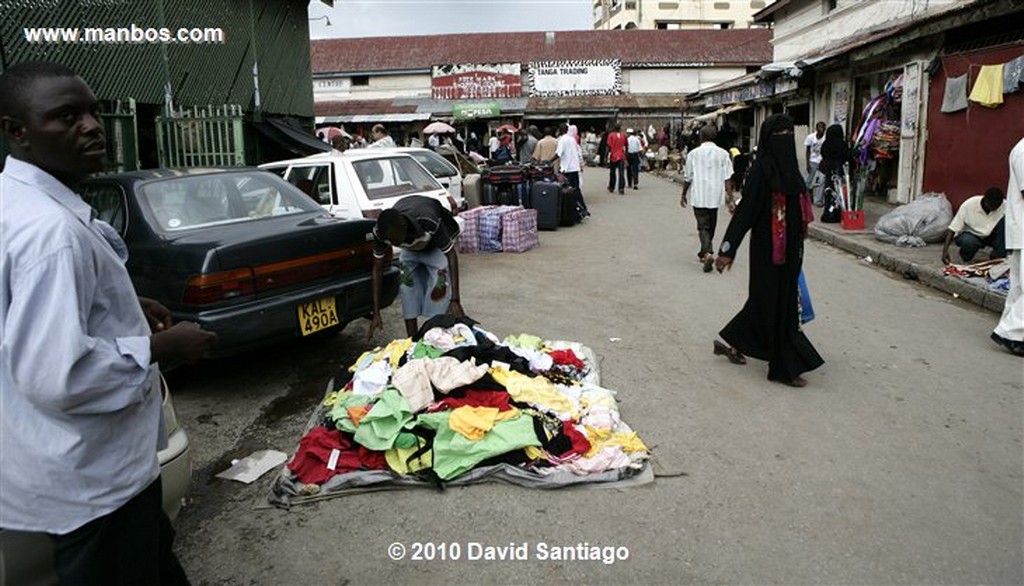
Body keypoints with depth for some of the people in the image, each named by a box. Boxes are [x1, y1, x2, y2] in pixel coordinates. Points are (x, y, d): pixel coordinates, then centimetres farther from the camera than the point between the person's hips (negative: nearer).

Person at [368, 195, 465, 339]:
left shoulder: (429, 223, -44)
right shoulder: (380, 232, -32)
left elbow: (451, 255, -35)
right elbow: (377, 269, -21)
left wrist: (455, 300, -41)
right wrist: (376, 313, -24)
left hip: (437, 245, -4)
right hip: (410, 249, 4)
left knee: (440, 289, -19)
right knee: (407, 286, -7)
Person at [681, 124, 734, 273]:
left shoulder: (693, 154, -3)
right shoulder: (723, 154, 0)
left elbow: (687, 178, 3)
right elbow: (727, 178, -3)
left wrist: (684, 194, 17)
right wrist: (730, 199, -1)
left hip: (699, 196, -2)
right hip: (715, 196, 3)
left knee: (703, 226, -2)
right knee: (711, 226, 19)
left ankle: (708, 253, -24)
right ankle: (704, 252, 33)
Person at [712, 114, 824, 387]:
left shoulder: (788, 167, 9)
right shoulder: (762, 168, -15)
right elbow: (745, 209, -19)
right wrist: (727, 249, -22)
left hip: (789, 247, 9)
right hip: (769, 249, -8)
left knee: (764, 299, 17)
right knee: (776, 302, 0)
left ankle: (731, 342, 32)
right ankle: (784, 367, 11)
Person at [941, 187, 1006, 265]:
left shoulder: (1003, 205, -19)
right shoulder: (968, 205, -25)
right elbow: (953, 228, -23)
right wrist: (945, 250, -33)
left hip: (990, 235, 3)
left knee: (1004, 221, -24)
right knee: (969, 242, -38)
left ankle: (998, 256, -11)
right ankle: (966, 256, -2)